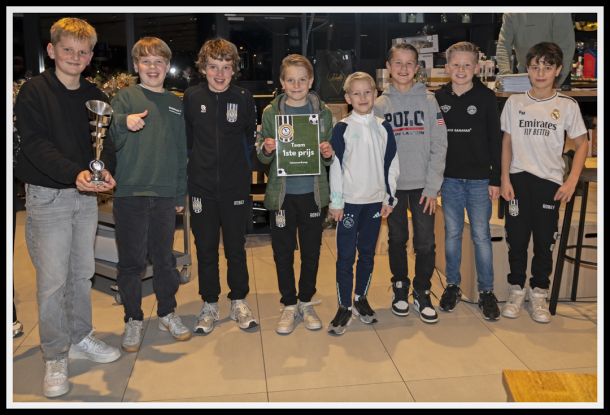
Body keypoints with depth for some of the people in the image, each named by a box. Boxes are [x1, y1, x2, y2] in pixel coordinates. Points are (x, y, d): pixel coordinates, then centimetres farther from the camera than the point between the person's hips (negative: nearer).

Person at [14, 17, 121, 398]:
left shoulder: (95, 96, 8)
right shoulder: (34, 91, -6)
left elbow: (105, 141, 2)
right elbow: (35, 143, -15)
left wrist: (105, 170, -21)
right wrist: (74, 173, -30)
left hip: (86, 196, 5)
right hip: (47, 195, -5)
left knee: (83, 273, 14)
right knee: (53, 281, -1)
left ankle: (80, 338, 31)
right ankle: (55, 358, 14)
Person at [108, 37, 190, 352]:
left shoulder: (176, 103, 13)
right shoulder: (125, 97, 3)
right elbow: (110, 141, -6)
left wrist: (181, 194, 11)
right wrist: (124, 123, -27)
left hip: (165, 195, 3)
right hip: (129, 192, -2)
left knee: (165, 258, 10)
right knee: (131, 260, 4)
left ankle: (167, 313, 27)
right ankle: (133, 320, 19)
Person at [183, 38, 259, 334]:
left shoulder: (244, 99, -1)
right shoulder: (192, 98, 0)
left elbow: (252, 138, 9)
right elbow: (183, 139, 6)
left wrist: (243, 165, 2)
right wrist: (194, 166, 2)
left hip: (235, 186, 0)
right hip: (201, 186, 1)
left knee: (236, 248, 9)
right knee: (206, 248, 9)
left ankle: (239, 302, 25)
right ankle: (209, 305, 24)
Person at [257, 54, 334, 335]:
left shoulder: (323, 112, 3)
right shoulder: (271, 112, 1)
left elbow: (330, 158, 8)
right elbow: (261, 157, 4)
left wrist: (328, 154, -14)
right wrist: (266, 150, -17)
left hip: (313, 193, 1)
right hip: (282, 193, 0)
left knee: (311, 251, 10)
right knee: (283, 252, 7)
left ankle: (306, 302, 29)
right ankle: (289, 305, 23)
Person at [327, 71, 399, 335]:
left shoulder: (383, 127, 6)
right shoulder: (342, 128, -3)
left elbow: (391, 164, 9)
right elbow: (336, 166, -5)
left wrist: (389, 198, 5)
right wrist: (336, 202, -7)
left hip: (375, 200, 3)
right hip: (349, 201, -3)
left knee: (367, 253, 12)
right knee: (345, 255, 0)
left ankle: (361, 298, 27)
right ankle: (344, 307, 10)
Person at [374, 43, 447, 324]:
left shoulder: (428, 100, 2)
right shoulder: (380, 104, 4)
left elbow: (439, 145, -2)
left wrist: (432, 186, -9)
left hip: (423, 184, 0)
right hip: (393, 185, 1)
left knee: (425, 242, 2)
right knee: (397, 239, 11)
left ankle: (422, 293, 19)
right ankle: (400, 287, 28)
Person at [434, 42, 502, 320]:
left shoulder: (486, 97, -2)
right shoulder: (439, 98, 3)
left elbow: (495, 140, -1)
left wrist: (495, 179, -4)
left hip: (479, 179, -2)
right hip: (449, 179, 2)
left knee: (481, 235, 4)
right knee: (452, 234, 10)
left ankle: (486, 291, 16)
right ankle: (452, 285, 24)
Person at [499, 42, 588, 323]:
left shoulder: (567, 106, -1)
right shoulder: (514, 102, 2)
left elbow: (581, 144, 4)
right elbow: (507, 142, 6)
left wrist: (572, 180, -6)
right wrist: (504, 179, -1)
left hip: (550, 182, 0)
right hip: (518, 180, 1)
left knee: (544, 242, 6)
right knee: (516, 239, 7)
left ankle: (538, 295, 21)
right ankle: (516, 291, 22)